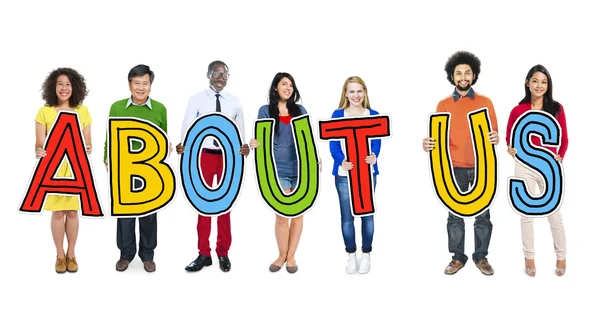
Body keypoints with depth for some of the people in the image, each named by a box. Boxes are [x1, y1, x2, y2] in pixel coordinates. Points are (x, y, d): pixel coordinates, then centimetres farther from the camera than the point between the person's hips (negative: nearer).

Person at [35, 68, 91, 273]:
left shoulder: (82, 111, 1)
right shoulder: (44, 112, -3)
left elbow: (88, 142, 3)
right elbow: (39, 143, -4)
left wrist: (88, 149, -19)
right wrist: (39, 151, -26)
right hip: (53, 168, -1)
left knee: (72, 211, 8)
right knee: (58, 212, 5)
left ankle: (71, 255, 23)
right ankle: (60, 255, 20)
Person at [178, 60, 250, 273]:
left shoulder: (234, 102, 5)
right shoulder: (196, 100, -3)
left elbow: (239, 131, 7)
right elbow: (188, 127, -10)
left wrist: (243, 148, -12)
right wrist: (183, 146, -29)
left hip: (228, 156, 2)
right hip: (204, 155, -2)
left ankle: (223, 253, 22)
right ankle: (204, 254, 18)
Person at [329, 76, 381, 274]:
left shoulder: (374, 115, 4)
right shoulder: (337, 115, 3)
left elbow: (376, 142, -4)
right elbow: (333, 144, -3)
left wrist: (374, 156, -27)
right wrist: (341, 161, -23)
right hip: (344, 172, 0)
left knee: (367, 213, 5)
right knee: (347, 216, 3)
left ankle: (366, 254, 20)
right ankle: (351, 254, 19)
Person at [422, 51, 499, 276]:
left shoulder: (485, 102, 4)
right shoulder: (443, 105, 4)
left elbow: (494, 132, 5)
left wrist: (495, 138, -19)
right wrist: (428, 144, -19)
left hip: (481, 167, 0)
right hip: (454, 168, 0)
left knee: (482, 214, 6)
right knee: (455, 215, 5)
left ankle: (481, 257, 20)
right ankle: (458, 258, 17)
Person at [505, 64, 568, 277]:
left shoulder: (556, 108, -1)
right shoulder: (518, 110, -3)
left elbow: (564, 139, 5)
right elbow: (509, 136, 10)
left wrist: (560, 158, -8)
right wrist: (511, 149, -7)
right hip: (524, 166, 0)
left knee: (554, 214, 8)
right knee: (526, 214, 9)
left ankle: (561, 256, 27)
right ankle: (529, 257, 23)